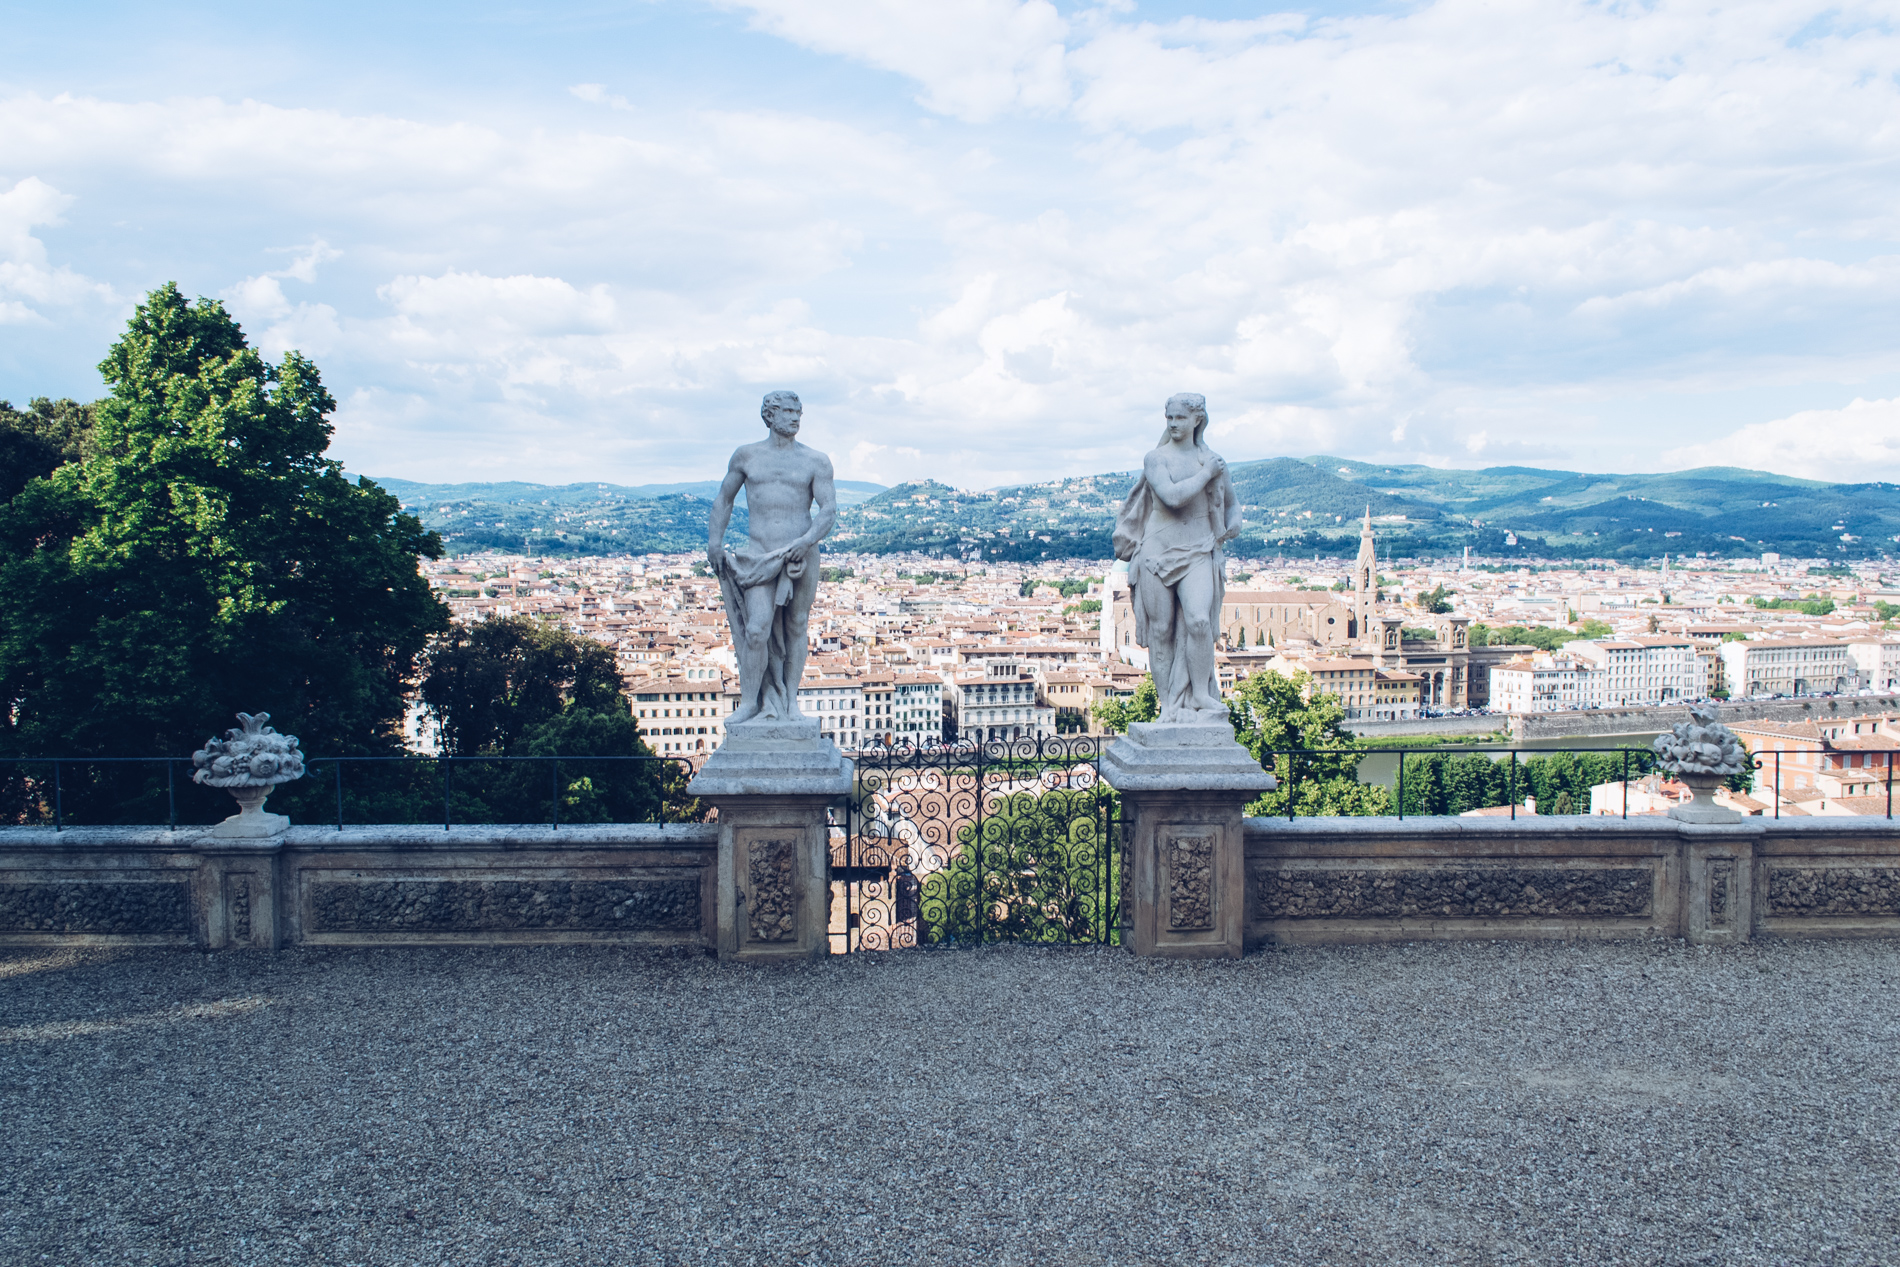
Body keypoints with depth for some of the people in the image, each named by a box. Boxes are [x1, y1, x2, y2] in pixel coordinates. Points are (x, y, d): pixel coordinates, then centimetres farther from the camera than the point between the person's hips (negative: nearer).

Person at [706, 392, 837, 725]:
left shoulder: (816, 461, 5)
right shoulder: (746, 456, 10)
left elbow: (829, 510, -3)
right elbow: (724, 500, 20)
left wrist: (808, 540, -20)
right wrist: (714, 540, 8)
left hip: (802, 555, 0)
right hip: (760, 556, 0)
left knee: (795, 628, 6)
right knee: (756, 630, -12)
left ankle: (791, 701, 16)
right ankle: (749, 702, -4)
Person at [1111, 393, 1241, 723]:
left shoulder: (1212, 459, 11)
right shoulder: (1156, 457, 1)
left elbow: (1231, 501, 26)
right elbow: (1172, 496, -17)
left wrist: (1234, 522, 5)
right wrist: (1205, 475, -7)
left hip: (1198, 553, 1)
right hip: (1158, 550, -1)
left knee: (1199, 620, -21)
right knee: (1161, 630, 0)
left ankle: (1201, 697, -9)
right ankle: (1167, 706, 8)